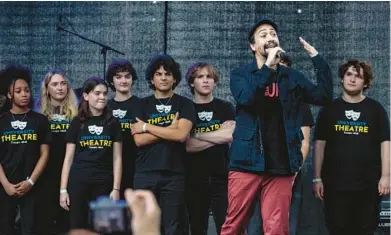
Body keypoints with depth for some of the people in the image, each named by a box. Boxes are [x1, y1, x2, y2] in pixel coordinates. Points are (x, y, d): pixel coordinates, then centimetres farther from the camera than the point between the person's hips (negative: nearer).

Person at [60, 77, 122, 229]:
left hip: (103, 184, 0)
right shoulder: (77, 123, 6)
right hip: (78, 183, 0)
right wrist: (63, 189, -1)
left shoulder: (113, 123, 7)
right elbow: (69, 158, 6)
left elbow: (117, 158, 5)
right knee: (77, 227, 2)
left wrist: (116, 188, -3)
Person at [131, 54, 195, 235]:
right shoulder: (143, 105, 11)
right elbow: (139, 140, -2)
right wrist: (170, 129, -9)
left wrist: (147, 127, -4)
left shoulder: (184, 104, 6)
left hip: (174, 174, -1)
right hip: (145, 174, 2)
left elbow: (181, 135, -10)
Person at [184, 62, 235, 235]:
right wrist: (219, 136, -9)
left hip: (221, 177, 0)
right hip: (194, 179, 1)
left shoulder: (225, 108, 8)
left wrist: (196, 135, -5)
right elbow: (186, 145, -7)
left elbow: (230, 135, -9)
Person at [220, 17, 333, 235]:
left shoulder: (292, 77, 12)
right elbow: (246, 97, -14)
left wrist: (318, 59, -5)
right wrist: (267, 67, -19)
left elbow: (324, 97, 2)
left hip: (281, 166, 2)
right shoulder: (241, 74, 5)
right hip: (247, 163, -2)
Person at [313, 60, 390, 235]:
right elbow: (320, 144, 6)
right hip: (335, 183, 0)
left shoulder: (375, 109, 5)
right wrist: (317, 178, 0)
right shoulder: (329, 109, 7)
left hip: (368, 184, 0)